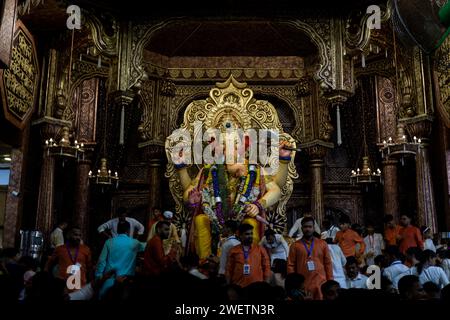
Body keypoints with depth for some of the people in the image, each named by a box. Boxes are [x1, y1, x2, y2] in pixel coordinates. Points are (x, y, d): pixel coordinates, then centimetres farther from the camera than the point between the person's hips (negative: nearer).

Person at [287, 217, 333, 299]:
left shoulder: (322, 244, 8)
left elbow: (328, 263, 8)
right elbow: (291, 265, 2)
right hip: (302, 285, -1)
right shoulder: (295, 245, 3)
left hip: (320, 284, 1)